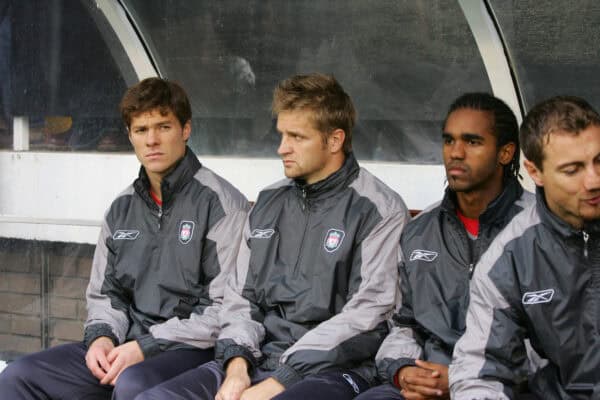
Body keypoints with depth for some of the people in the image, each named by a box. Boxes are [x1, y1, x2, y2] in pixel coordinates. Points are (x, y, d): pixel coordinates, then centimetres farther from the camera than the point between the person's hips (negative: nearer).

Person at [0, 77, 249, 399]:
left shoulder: (221, 204, -6)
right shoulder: (122, 209, 16)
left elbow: (226, 308, -12)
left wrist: (146, 346, -15)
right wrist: (102, 335, -1)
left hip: (189, 348, -6)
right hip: (123, 348, 7)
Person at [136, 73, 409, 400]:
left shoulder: (379, 211, -2)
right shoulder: (268, 203, 17)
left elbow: (365, 315, -10)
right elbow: (240, 294, 17)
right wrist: (237, 363, -3)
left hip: (332, 369, -6)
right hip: (259, 358, 6)